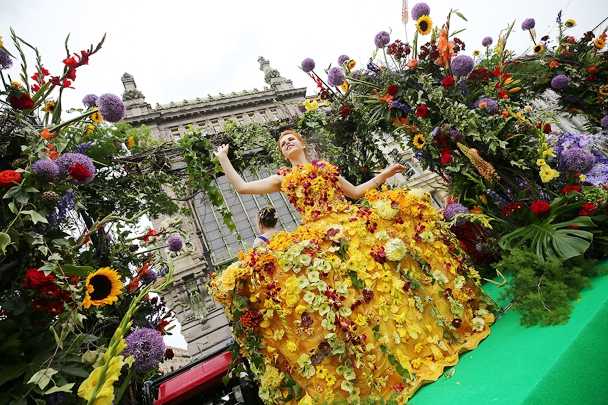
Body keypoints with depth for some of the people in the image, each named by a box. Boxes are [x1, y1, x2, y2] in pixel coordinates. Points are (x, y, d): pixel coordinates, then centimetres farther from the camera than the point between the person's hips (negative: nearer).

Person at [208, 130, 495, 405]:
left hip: (353, 224, 3)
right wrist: (223, 159, 21)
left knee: (382, 277, -3)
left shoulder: (327, 167, 21)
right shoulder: (282, 178, 15)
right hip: (318, 237, -2)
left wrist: (384, 175, 22)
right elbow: (241, 186, 15)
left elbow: (356, 191, 25)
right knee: (339, 294, -11)